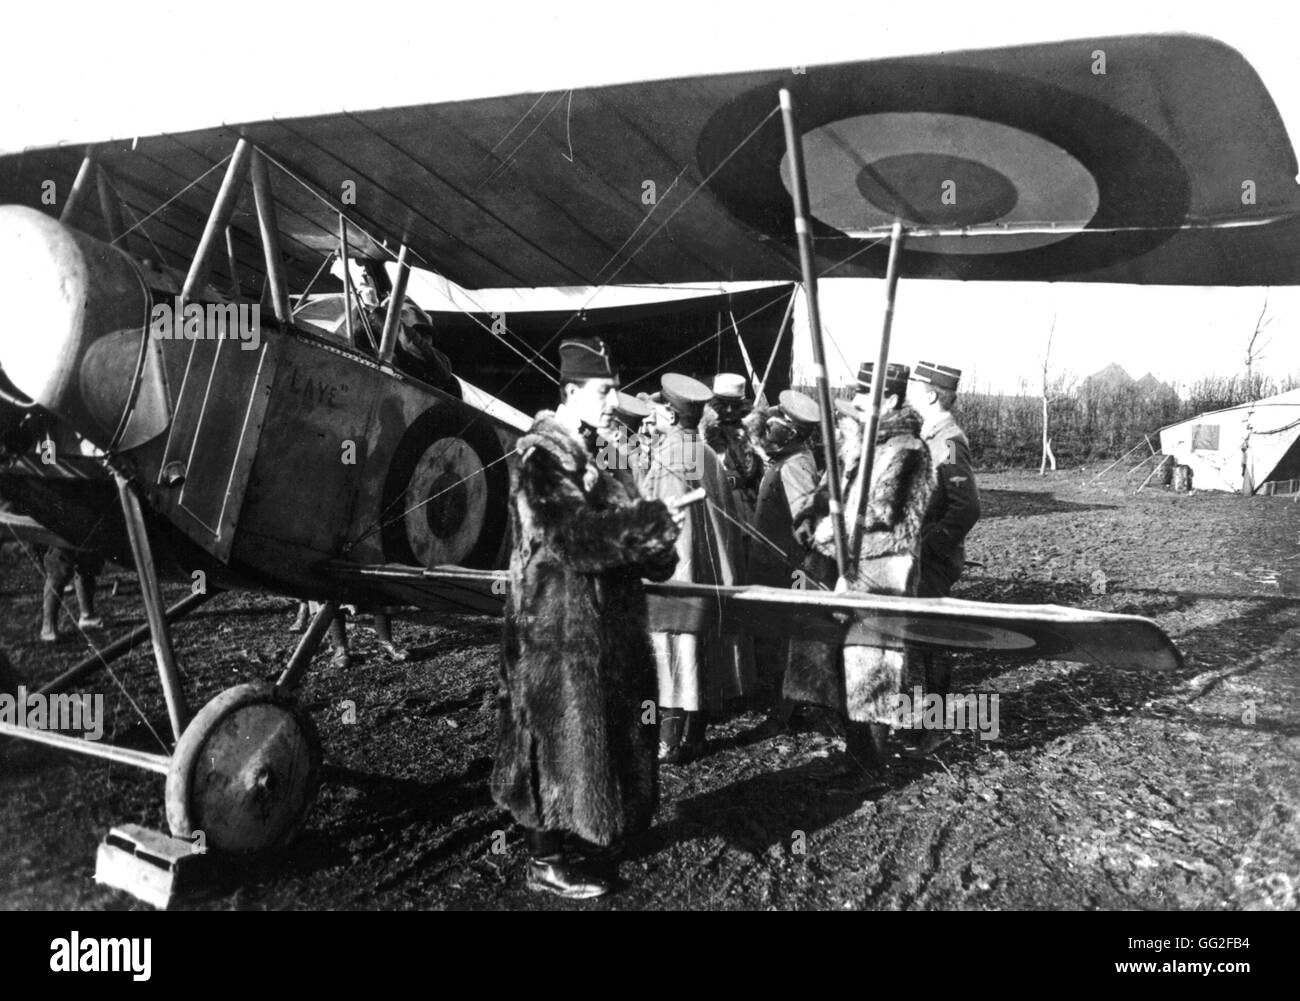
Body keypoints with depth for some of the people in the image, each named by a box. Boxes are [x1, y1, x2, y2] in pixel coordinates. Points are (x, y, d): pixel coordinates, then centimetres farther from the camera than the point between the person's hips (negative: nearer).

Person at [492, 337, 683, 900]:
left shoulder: (589, 450, 13)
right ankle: (547, 860, 14)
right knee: (562, 733, 0)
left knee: (605, 727, 15)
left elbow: (611, 520, 14)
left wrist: (654, 537, -5)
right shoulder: (542, 455, -15)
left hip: (602, 615, 9)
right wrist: (653, 521, -23)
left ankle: (579, 834, 31)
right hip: (559, 621, -9)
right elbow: (574, 536, -26)